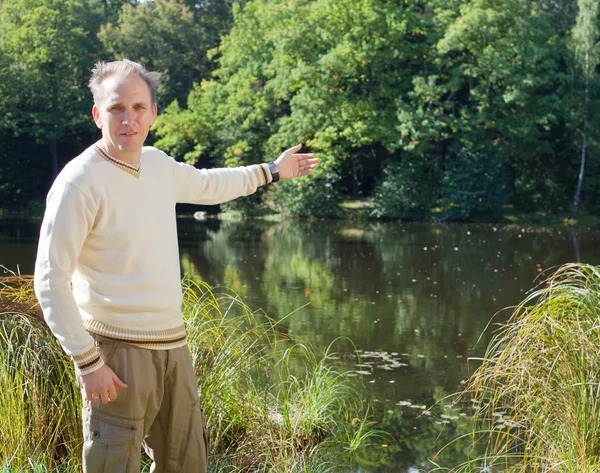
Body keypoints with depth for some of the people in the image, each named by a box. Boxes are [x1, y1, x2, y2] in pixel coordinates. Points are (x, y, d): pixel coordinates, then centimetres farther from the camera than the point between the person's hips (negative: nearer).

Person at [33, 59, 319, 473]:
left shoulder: (158, 163, 6)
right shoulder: (79, 182, -16)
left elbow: (206, 185, 29)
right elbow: (50, 280, -15)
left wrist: (271, 171, 38)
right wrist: (86, 362, -17)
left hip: (174, 346, 8)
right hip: (119, 352, -7)